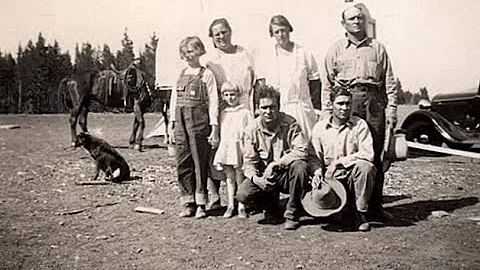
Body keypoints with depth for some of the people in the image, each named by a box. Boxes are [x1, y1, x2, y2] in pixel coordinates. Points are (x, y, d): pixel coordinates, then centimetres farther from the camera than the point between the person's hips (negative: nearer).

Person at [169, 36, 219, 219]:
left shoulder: (206, 74, 1)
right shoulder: (180, 74, 15)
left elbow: (213, 102, -3)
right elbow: (174, 99, 18)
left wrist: (214, 128, -8)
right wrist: (172, 123, 12)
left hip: (199, 121, -5)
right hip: (181, 122, 5)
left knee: (200, 162, -1)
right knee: (183, 163, 4)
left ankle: (201, 204, 7)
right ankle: (188, 203, 12)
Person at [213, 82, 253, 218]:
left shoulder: (245, 112, -1)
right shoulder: (222, 113, 12)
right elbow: (220, 132, 16)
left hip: (239, 149, -4)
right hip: (225, 149, 4)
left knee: (240, 179, 0)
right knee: (229, 179, 11)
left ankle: (241, 207, 8)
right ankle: (230, 206, 18)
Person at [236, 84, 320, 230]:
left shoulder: (290, 124, -10)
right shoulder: (251, 130, -4)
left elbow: (301, 151, -21)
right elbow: (249, 162, -5)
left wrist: (276, 164, -28)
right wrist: (255, 178, -27)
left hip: (288, 175, -1)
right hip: (264, 177, 1)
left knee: (300, 166, -34)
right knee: (243, 194, -23)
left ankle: (292, 214, -13)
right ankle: (272, 211, 10)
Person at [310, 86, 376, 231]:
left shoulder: (360, 125, -2)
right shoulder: (319, 128, 4)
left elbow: (368, 154, -14)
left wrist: (339, 162, -18)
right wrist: (318, 173, -13)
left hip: (353, 175, -2)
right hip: (329, 177, 2)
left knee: (365, 166, -34)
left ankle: (360, 212, -13)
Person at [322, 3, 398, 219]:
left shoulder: (377, 48, 16)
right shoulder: (335, 50, 13)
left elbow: (389, 82, 13)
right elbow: (327, 85, 9)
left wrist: (391, 109, 3)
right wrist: (327, 113, 1)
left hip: (373, 100, 1)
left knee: (374, 155, 1)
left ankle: (375, 205, 8)